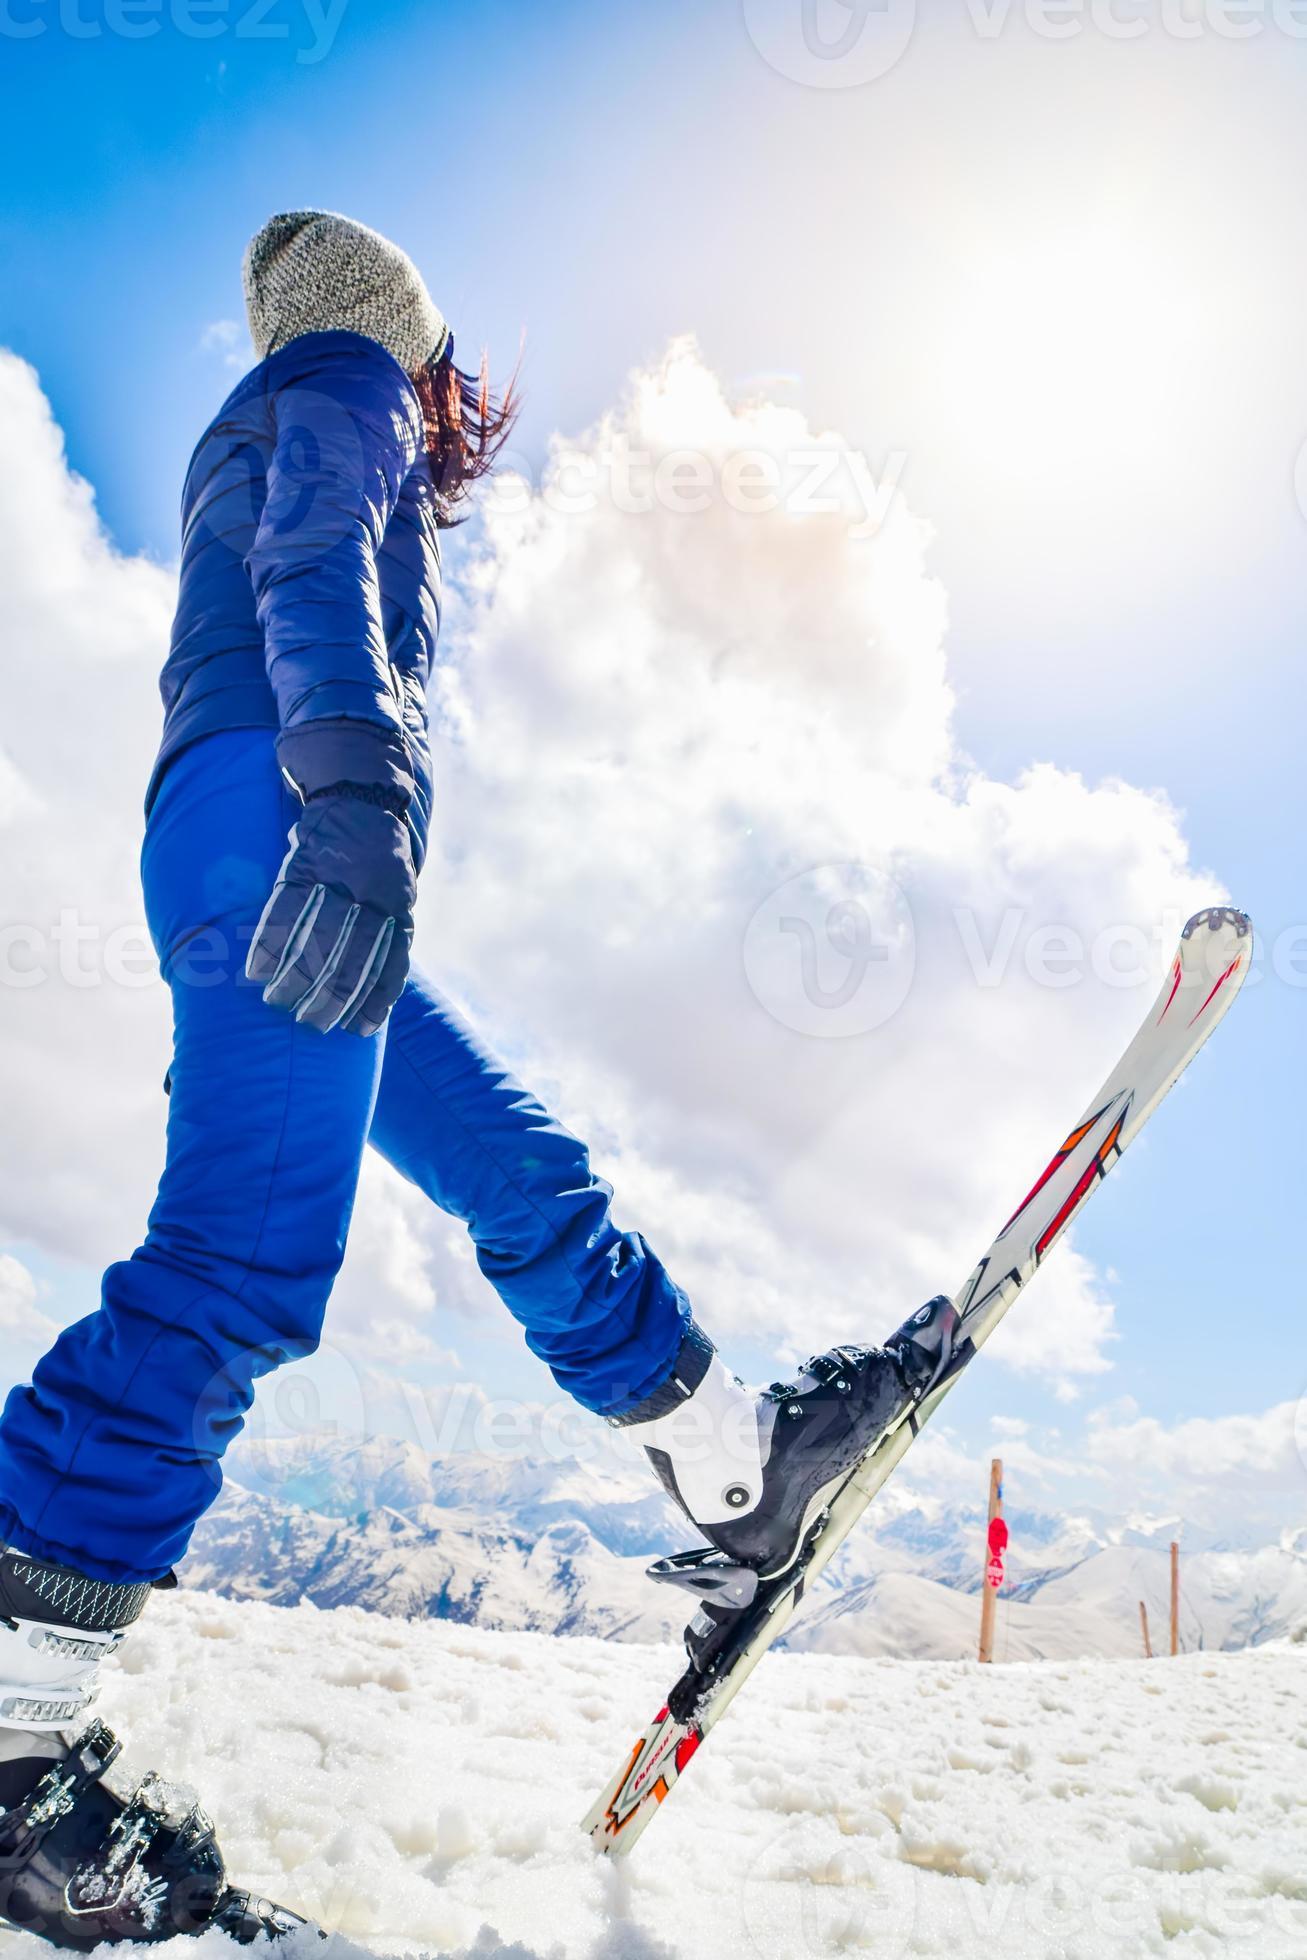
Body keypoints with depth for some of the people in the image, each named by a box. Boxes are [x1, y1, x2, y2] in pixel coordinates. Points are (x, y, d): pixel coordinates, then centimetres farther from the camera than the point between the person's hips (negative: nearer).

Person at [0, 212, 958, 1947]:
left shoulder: (261, 434, 38)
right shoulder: (346, 384, 11)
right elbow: (315, 583, -11)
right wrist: (357, 799, -27)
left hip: (256, 864, 10)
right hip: (277, 825, -10)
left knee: (528, 1176, 8)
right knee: (249, 1255, -20)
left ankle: (744, 1460, 16)